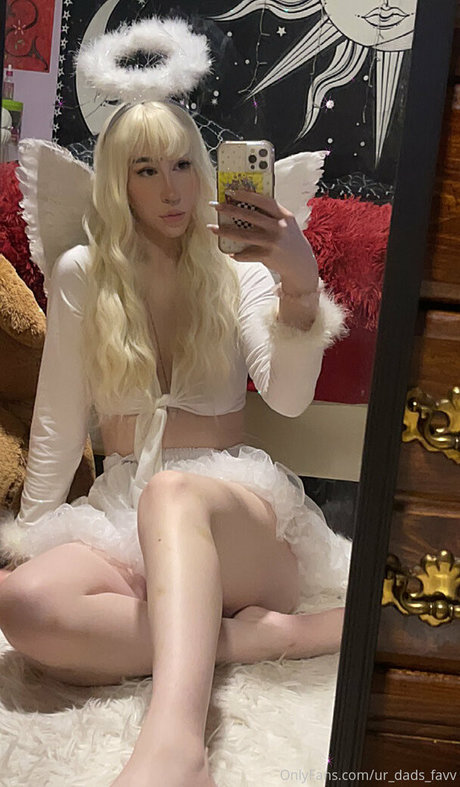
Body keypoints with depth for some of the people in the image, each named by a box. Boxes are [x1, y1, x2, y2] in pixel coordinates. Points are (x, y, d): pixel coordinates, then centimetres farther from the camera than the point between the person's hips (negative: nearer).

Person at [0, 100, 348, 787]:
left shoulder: (241, 274, 8)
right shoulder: (82, 274, 8)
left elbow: (290, 398, -9)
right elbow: (58, 423, 10)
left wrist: (301, 285, -26)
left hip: (238, 507, -1)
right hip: (119, 510, 2)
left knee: (172, 491, -40)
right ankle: (261, 634, -25)